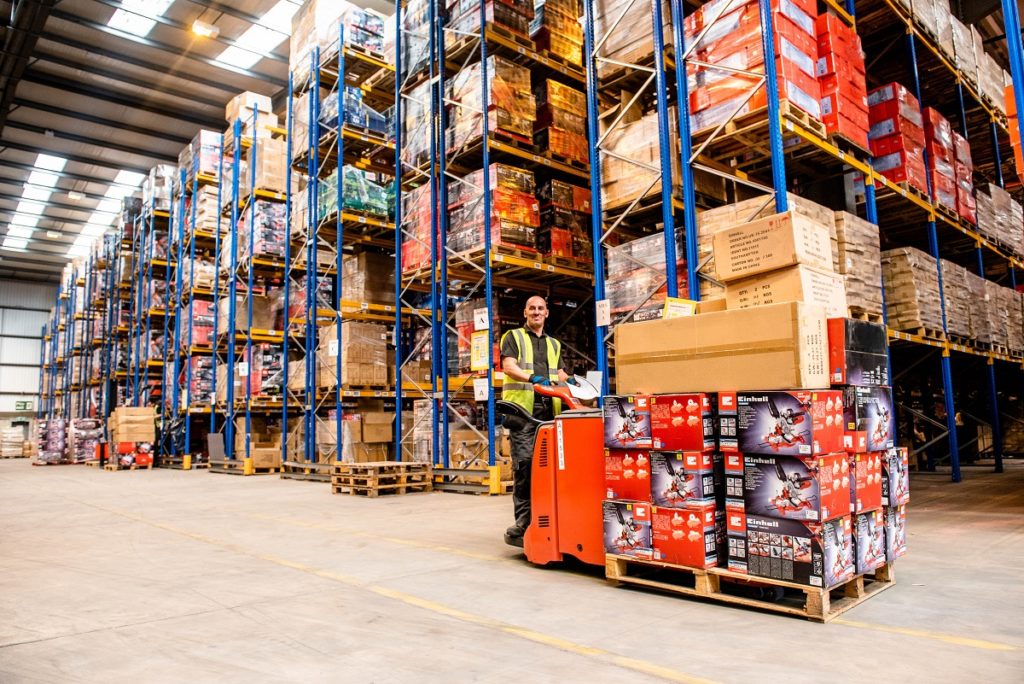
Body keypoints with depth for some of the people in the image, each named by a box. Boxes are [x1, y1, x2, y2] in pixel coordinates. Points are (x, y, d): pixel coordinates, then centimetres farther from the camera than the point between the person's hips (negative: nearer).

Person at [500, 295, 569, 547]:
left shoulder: (554, 344, 25)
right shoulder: (513, 337, 10)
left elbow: (560, 374, 21)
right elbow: (509, 367, -5)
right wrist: (533, 378, -22)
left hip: (549, 408, 5)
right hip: (522, 407, -4)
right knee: (525, 461, -11)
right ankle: (523, 521, -7)